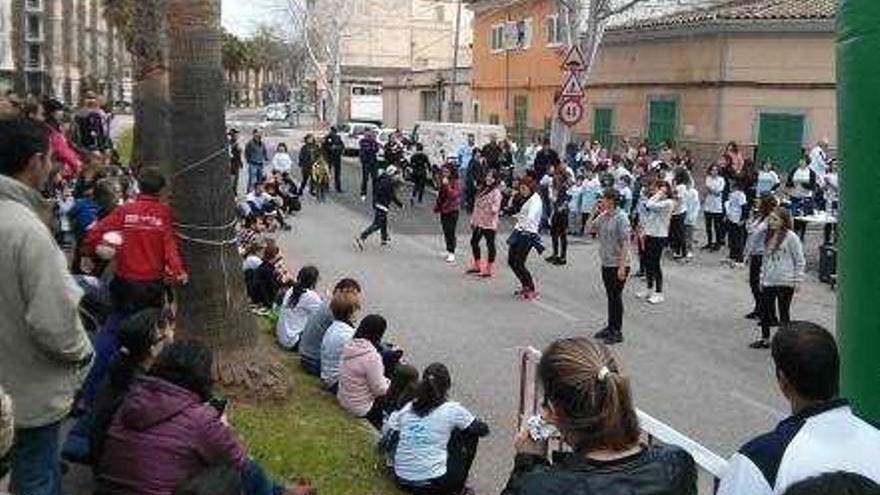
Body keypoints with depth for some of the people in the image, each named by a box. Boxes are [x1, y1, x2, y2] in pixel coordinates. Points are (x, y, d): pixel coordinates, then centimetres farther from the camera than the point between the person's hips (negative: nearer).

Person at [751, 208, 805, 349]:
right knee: (765, 311, 12)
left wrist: (797, 281, -11)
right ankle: (765, 339, 26)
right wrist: (762, 278, 16)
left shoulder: (791, 237, -11)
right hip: (768, 282, 7)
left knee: (784, 313, 6)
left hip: (785, 283, -7)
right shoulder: (769, 237, 9)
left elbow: (800, 261, -9)